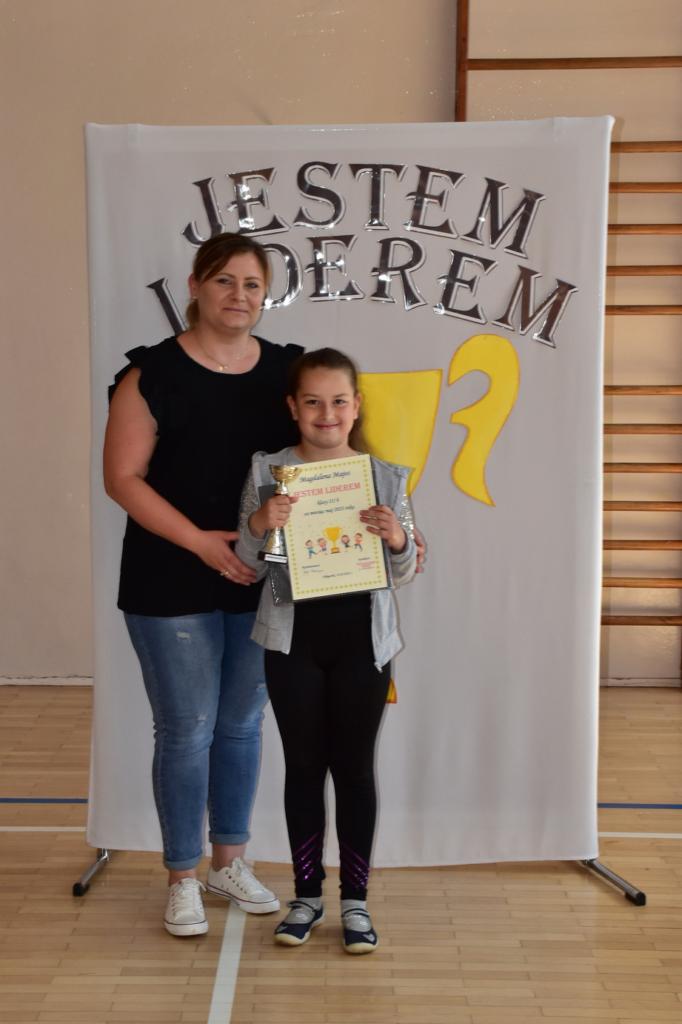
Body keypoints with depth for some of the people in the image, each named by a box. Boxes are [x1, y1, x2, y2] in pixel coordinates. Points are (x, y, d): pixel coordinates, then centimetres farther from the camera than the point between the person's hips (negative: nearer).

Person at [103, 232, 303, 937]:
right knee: (186, 731, 3)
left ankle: (229, 863, 33)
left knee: (242, 724, 15)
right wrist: (201, 542, -18)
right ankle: (183, 879, 21)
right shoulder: (154, 373, -8)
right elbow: (123, 477, -10)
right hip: (173, 587, -4)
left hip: (259, 582, 4)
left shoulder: (288, 369, 4)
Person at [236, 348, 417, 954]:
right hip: (293, 638, 0)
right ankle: (307, 895, 26)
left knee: (355, 767, 9)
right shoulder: (267, 471, -2)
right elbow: (248, 567, 1)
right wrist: (255, 526, -19)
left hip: (362, 639, 0)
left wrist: (398, 541, -17)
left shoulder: (385, 477, -1)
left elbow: (403, 576, 4)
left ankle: (355, 899, 23)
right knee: (303, 766, 11)